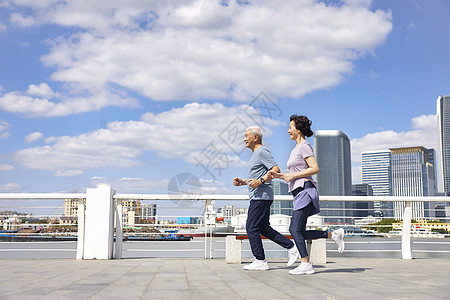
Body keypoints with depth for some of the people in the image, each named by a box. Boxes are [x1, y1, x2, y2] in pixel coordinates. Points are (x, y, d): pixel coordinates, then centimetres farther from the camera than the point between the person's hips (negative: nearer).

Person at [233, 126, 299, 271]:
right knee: (264, 228, 12)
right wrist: (242, 182, 15)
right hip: (258, 197, 11)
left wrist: (260, 181, -27)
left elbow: (276, 170, -19)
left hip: (261, 196, -11)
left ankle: (260, 261, 0)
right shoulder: (256, 154, 22)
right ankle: (291, 247, 15)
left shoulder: (262, 152, -10)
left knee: (252, 227, -7)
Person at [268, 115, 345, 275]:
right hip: (299, 193, 10)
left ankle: (306, 265, -8)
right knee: (300, 232, 5)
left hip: (305, 190, -10)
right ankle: (334, 235, 13)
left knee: (295, 229, -12)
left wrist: (293, 175, -14)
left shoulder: (304, 146, -6)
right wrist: (278, 175, 13)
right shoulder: (296, 149, 23)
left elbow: (315, 169, -16)